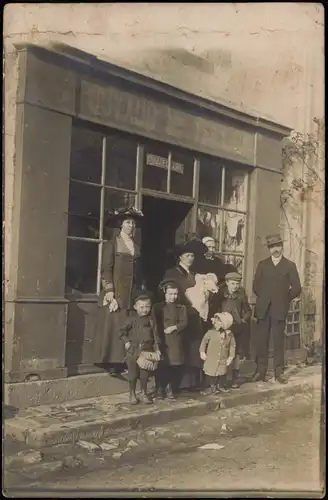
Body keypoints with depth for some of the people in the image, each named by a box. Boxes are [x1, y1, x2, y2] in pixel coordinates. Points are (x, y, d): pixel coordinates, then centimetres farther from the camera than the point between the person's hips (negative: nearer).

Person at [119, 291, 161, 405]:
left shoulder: (151, 319, 1)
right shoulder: (131, 318, -7)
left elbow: (155, 334, 5)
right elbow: (122, 330, 0)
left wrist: (157, 349, 2)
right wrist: (126, 341, -10)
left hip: (147, 351, 2)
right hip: (133, 350, -2)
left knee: (145, 374, 9)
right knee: (133, 374, 4)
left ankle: (144, 394, 25)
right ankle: (132, 395, 19)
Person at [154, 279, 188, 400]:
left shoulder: (181, 308, 9)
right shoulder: (158, 307, 6)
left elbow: (184, 323, -2)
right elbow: (155, 323, 1)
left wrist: (174, 327, -16)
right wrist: (162, 331, -13)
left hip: (175, 341, 1)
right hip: (161, 340, -1)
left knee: (174, 365, 0)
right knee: (161, 365, -1)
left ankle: (171, 389, 12)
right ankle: (161, 389, 9)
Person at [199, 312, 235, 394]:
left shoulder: (230, 334, -6)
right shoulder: (211, 332, -12)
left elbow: (232, 345, 4)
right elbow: (204, 341, -1)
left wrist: (231, 357, 1)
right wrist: (202, 352, -5)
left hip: (223, 360, 2)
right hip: (211, 359, -2)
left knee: (222, 373, 14)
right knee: (211, 373, 2)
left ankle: (221, 386, 33)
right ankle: (212, 387, 18)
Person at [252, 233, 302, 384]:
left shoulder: (290, 265, 5)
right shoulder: (262, 264, 10)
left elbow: (296, 288, 2)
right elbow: (256, 285, 11)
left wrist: (285, 299, 3)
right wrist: (264, 298, 7)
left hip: (279, 309, -1)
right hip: (263, 308, 1)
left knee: (278, 341, 1)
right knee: (262, 340, 2)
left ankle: (279, 372, 7)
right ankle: (261, 371, 7)